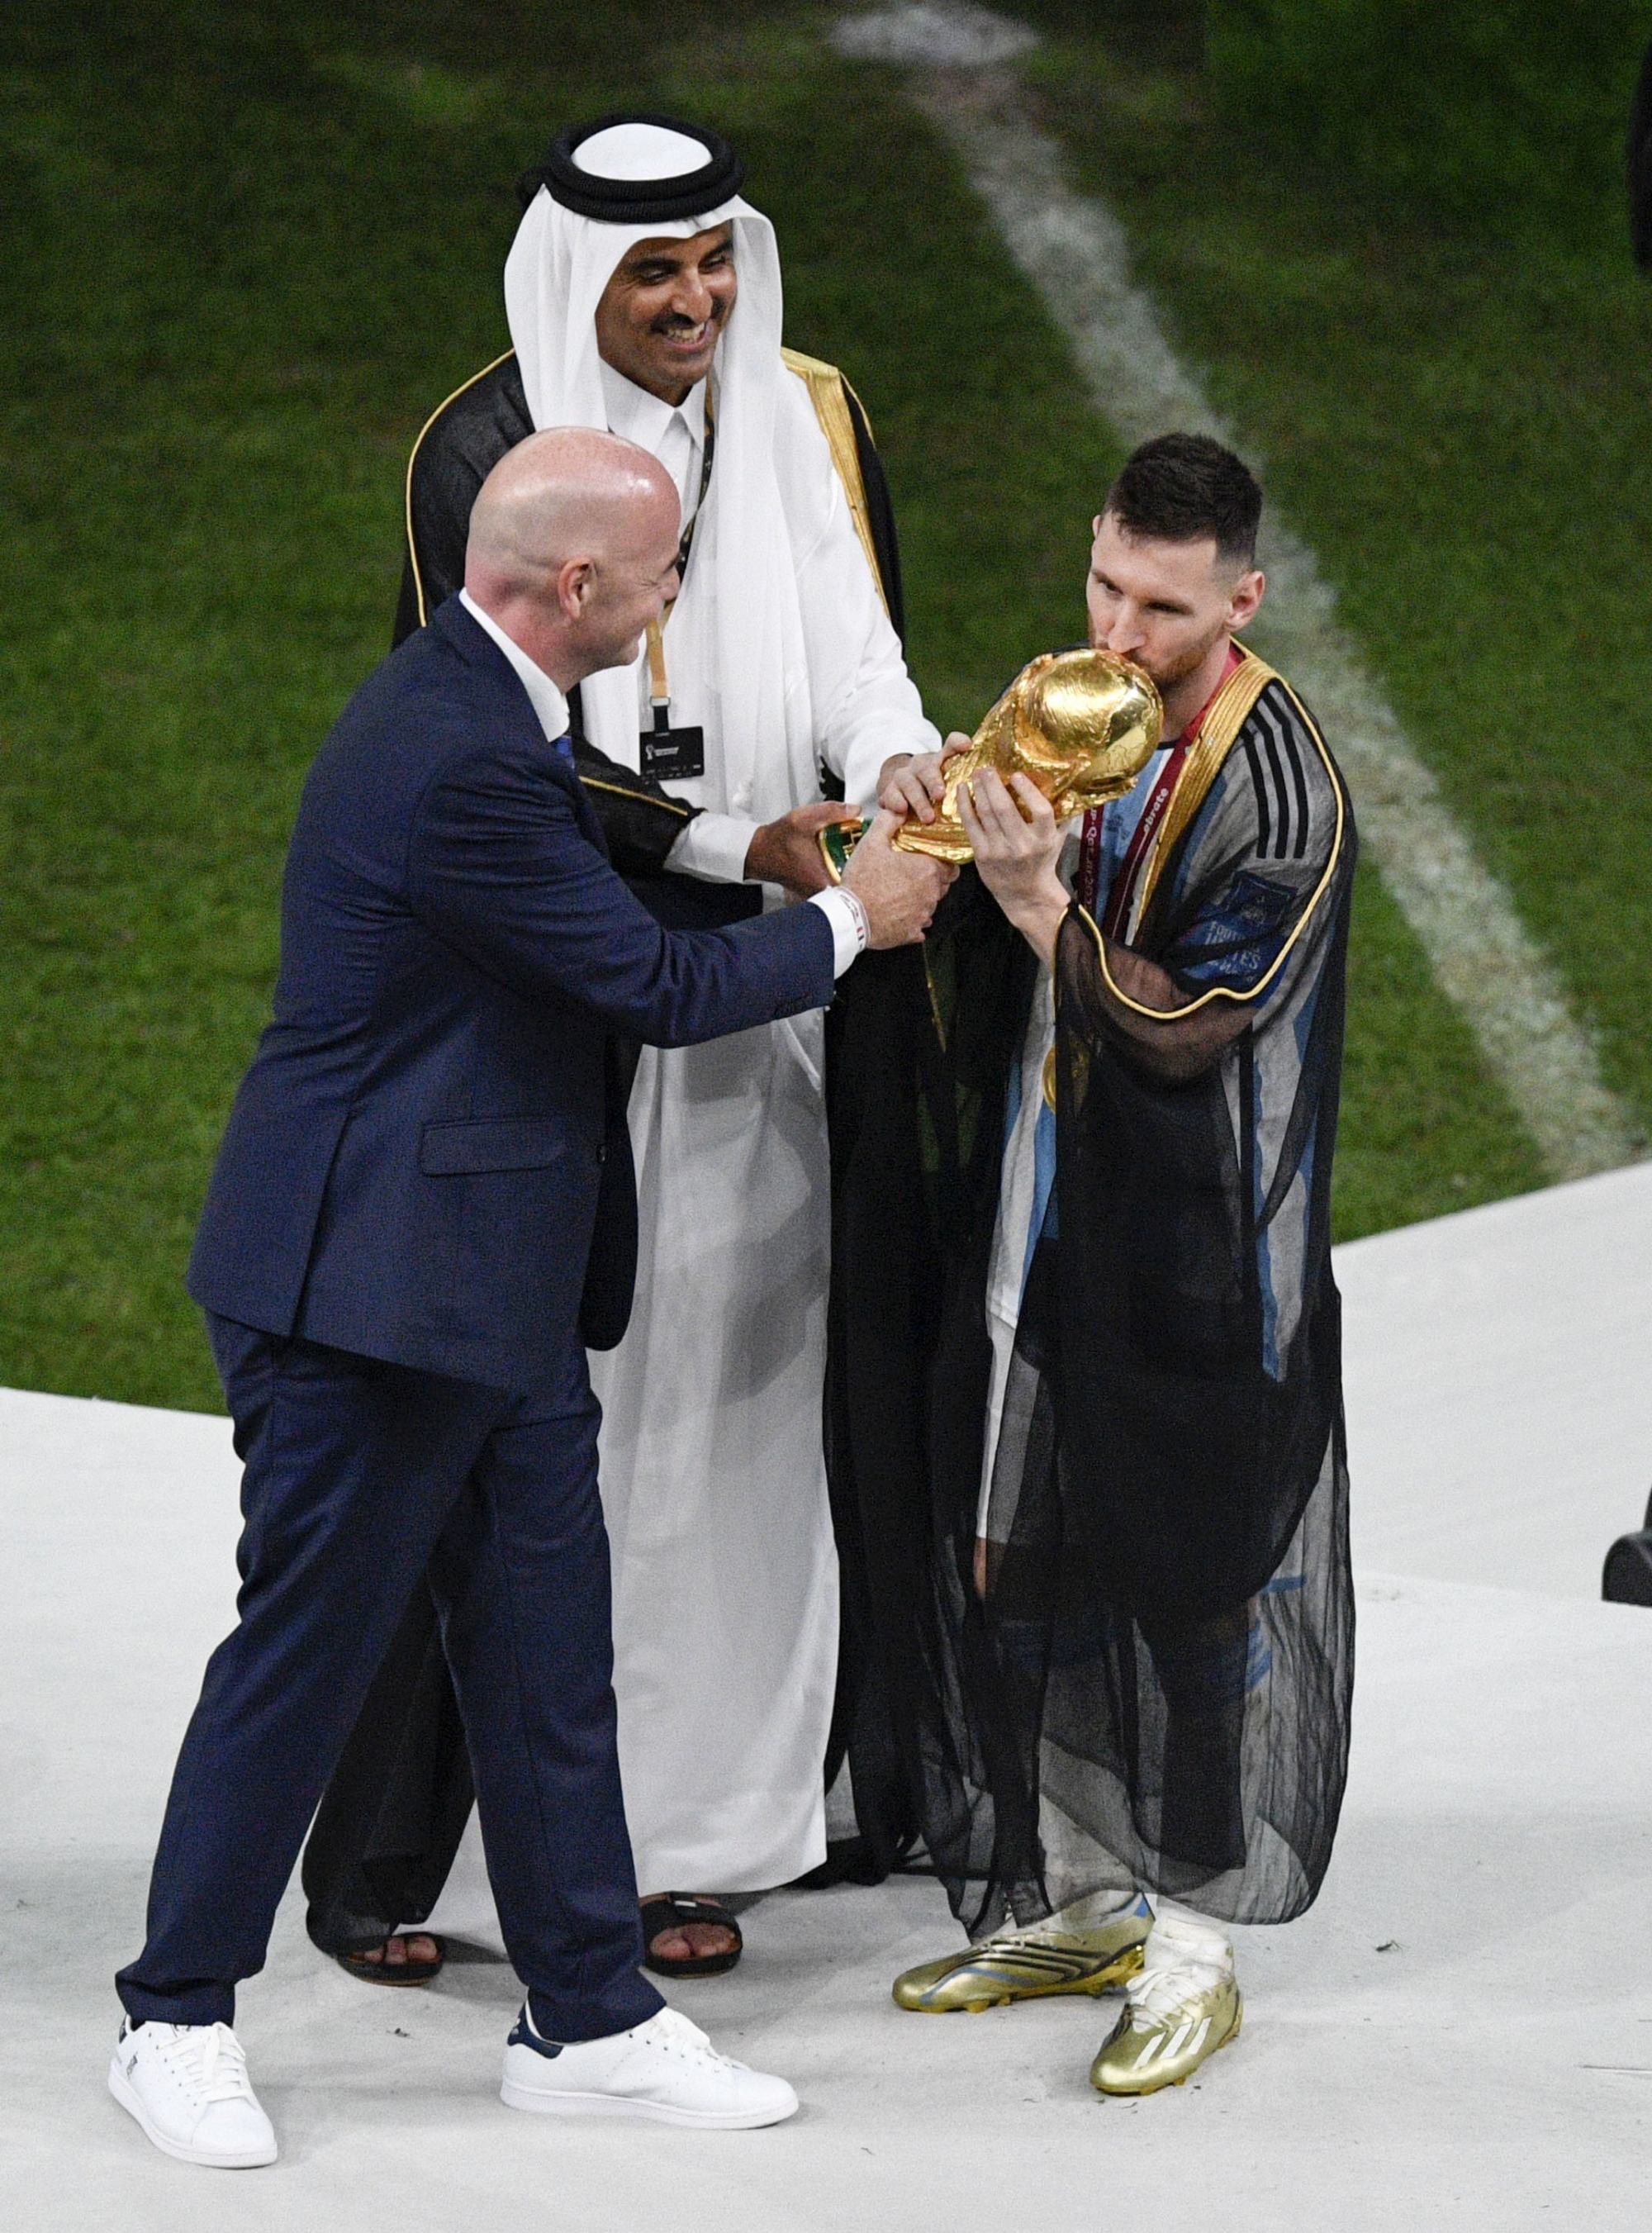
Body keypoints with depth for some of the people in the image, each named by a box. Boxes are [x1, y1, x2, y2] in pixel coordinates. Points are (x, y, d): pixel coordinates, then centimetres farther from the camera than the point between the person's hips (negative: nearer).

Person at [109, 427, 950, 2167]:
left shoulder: (478, 711, 9)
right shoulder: (456, 760, -24)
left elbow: (598, 893, 21)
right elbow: (656, 987, -17)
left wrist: (761, 851, 8)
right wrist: (854, 921, -4)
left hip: (499, 1297, 10)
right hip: (371, 1288, -10)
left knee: (548, 1656, 13)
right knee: (304, 1651, 1)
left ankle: (588, 2019, 21)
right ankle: (177, 2019, 15)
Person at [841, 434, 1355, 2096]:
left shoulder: (1276, 789, -15)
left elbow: (1186, 1026, -19)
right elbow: (970, 952, 12)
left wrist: (1043, 910, -31)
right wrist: (930, 806, -8)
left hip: (1184, 1266, -7)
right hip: (1029, 1235, 7)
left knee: (1184, 1583, 0)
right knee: (1021, 1562, 12)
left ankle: (1192, 1942, 11)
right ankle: (1077, 1899, 27)